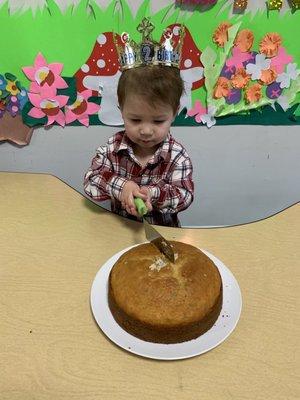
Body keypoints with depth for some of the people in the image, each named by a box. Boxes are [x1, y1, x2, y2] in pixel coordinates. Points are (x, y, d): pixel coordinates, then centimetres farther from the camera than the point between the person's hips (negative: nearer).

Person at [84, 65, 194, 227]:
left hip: (163, 229, -1)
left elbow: (185, 195, -16)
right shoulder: (112, 148, -6)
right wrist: (120, 185, -29)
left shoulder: (177, 156, -10)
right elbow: (90, 182, -10)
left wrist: (152, 194, -33)